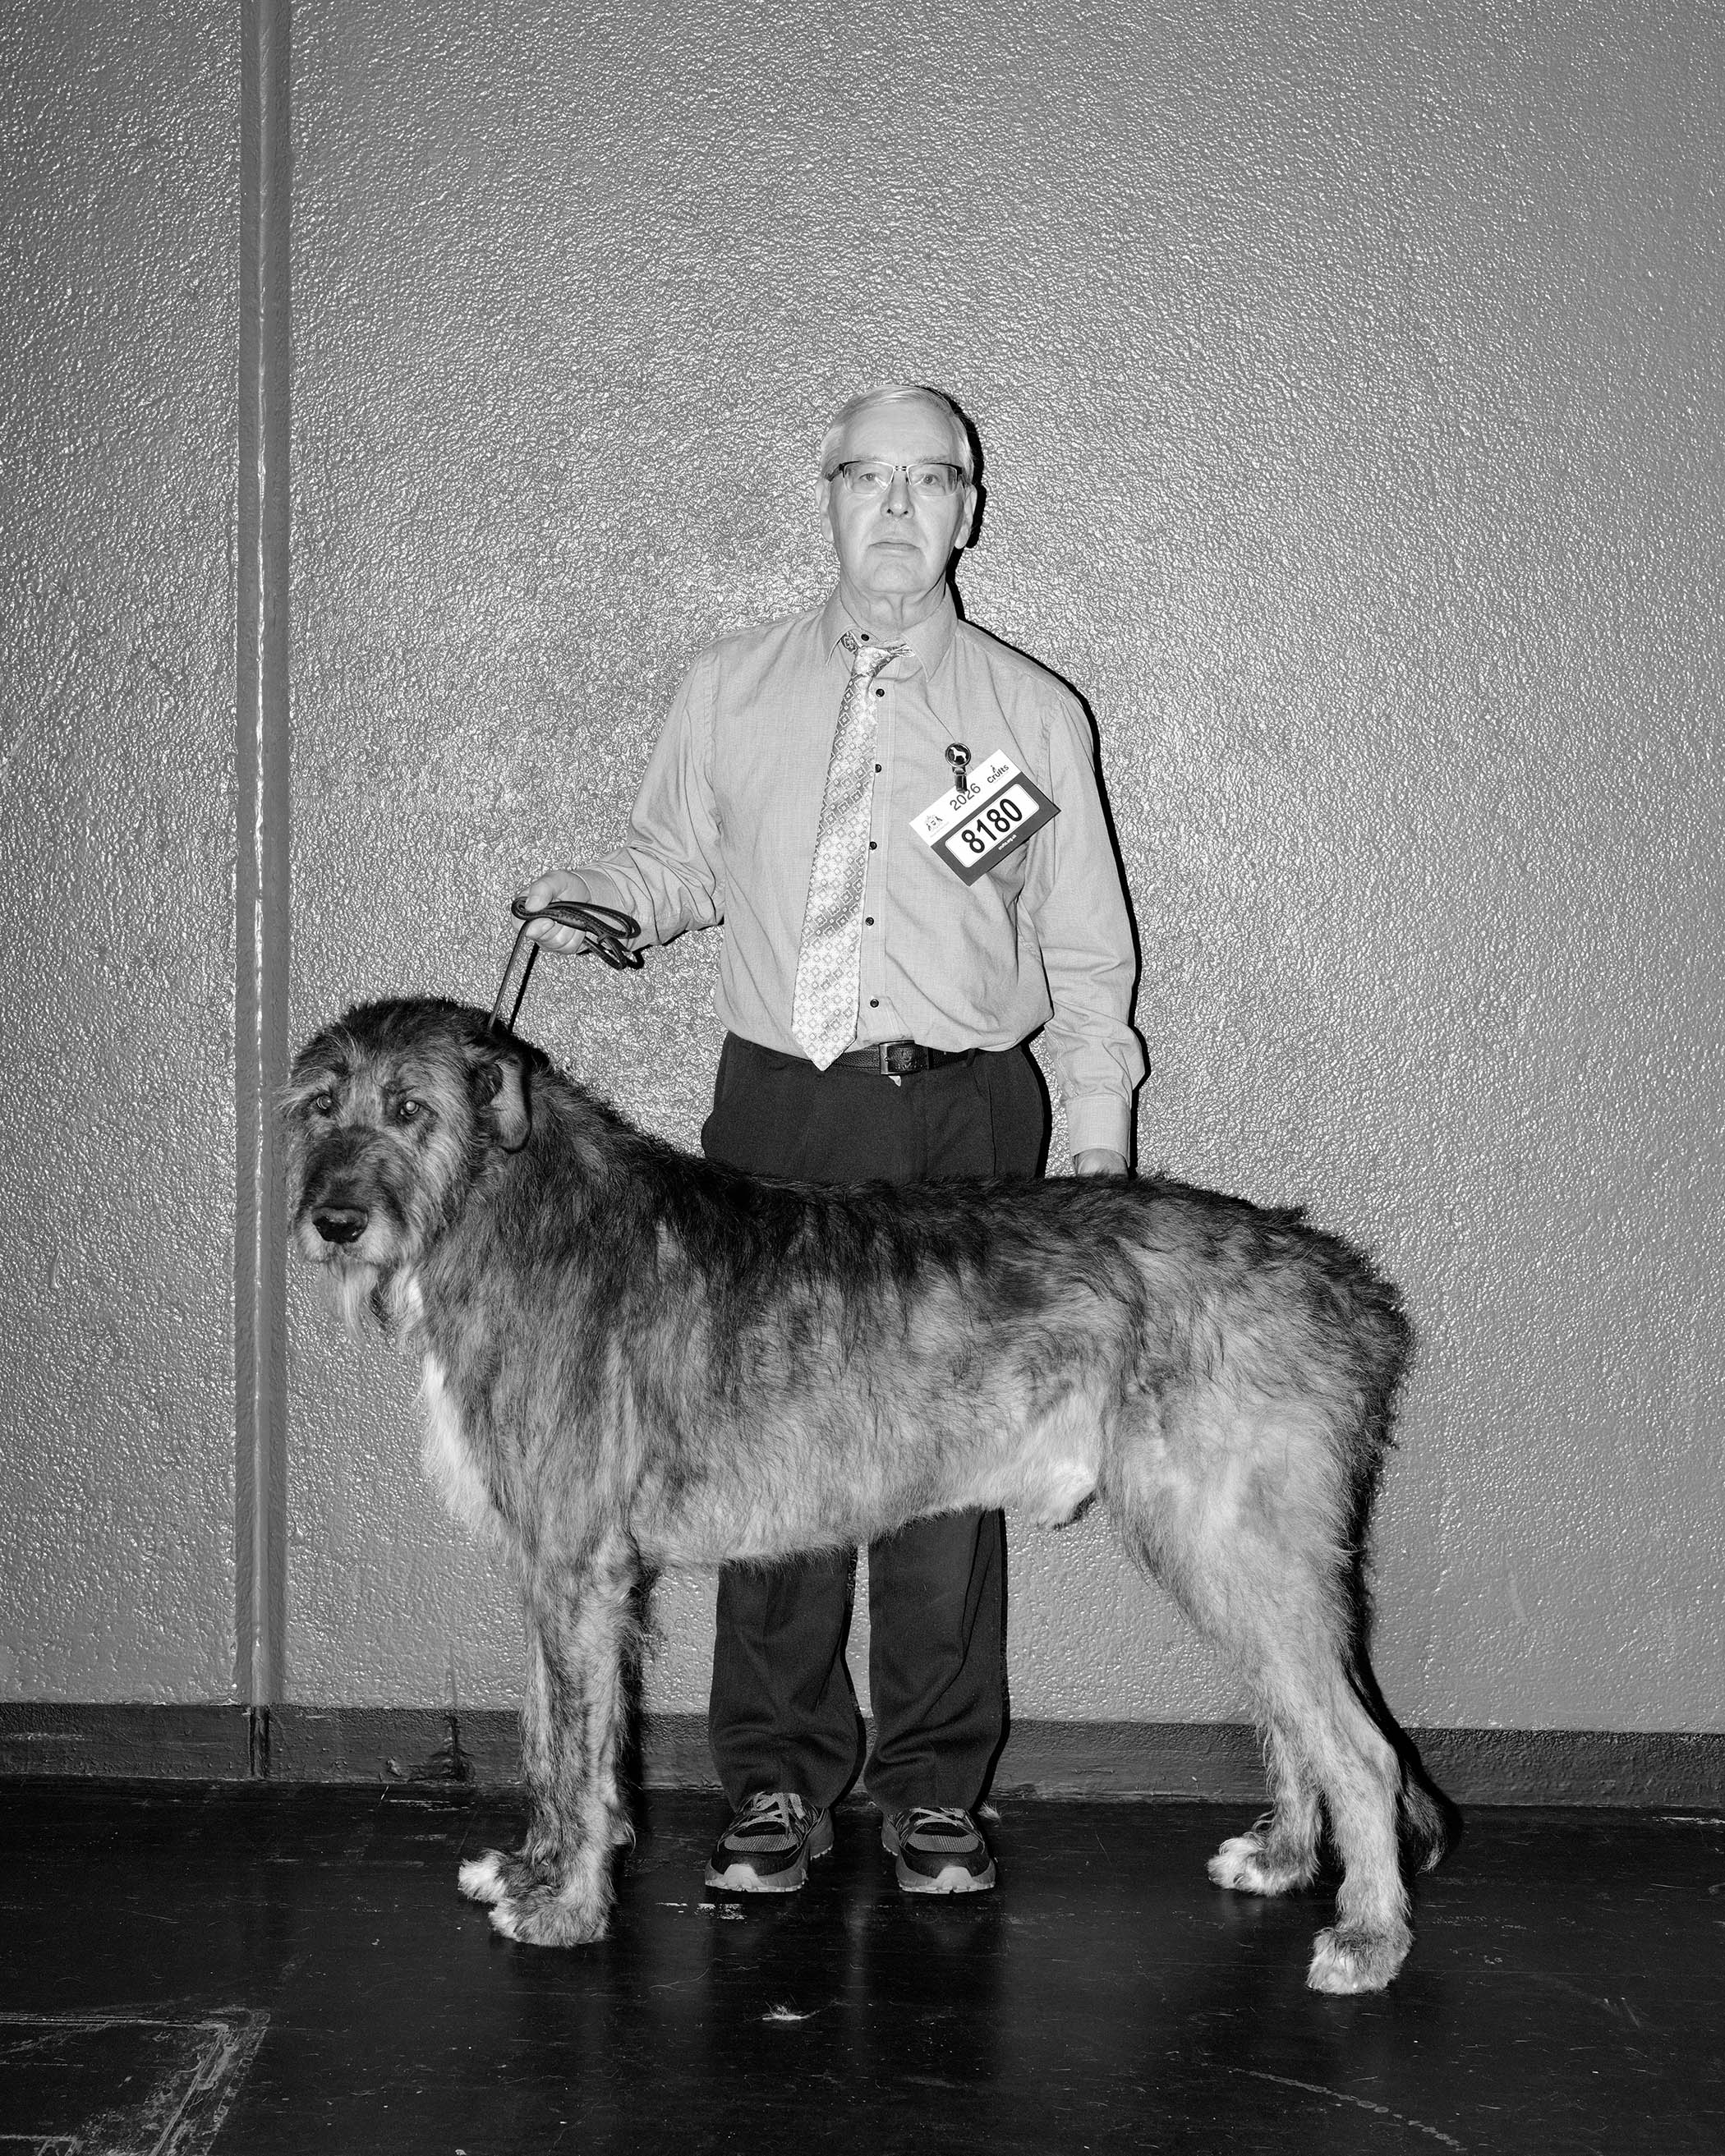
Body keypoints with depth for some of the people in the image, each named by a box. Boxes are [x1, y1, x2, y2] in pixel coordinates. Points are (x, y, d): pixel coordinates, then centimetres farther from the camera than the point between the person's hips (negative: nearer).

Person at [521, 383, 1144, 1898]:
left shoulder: (1034, 712, 8)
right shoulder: (730, 690, 12)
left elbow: (1085, 950, 9)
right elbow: (673, 863, 19)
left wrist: (1100, 1143, 1)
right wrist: (589, 901, -3)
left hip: (963, 1117, -1)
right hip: (777, 1108, 1)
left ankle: (936, 1788, 9)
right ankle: (778, 1783, 10)